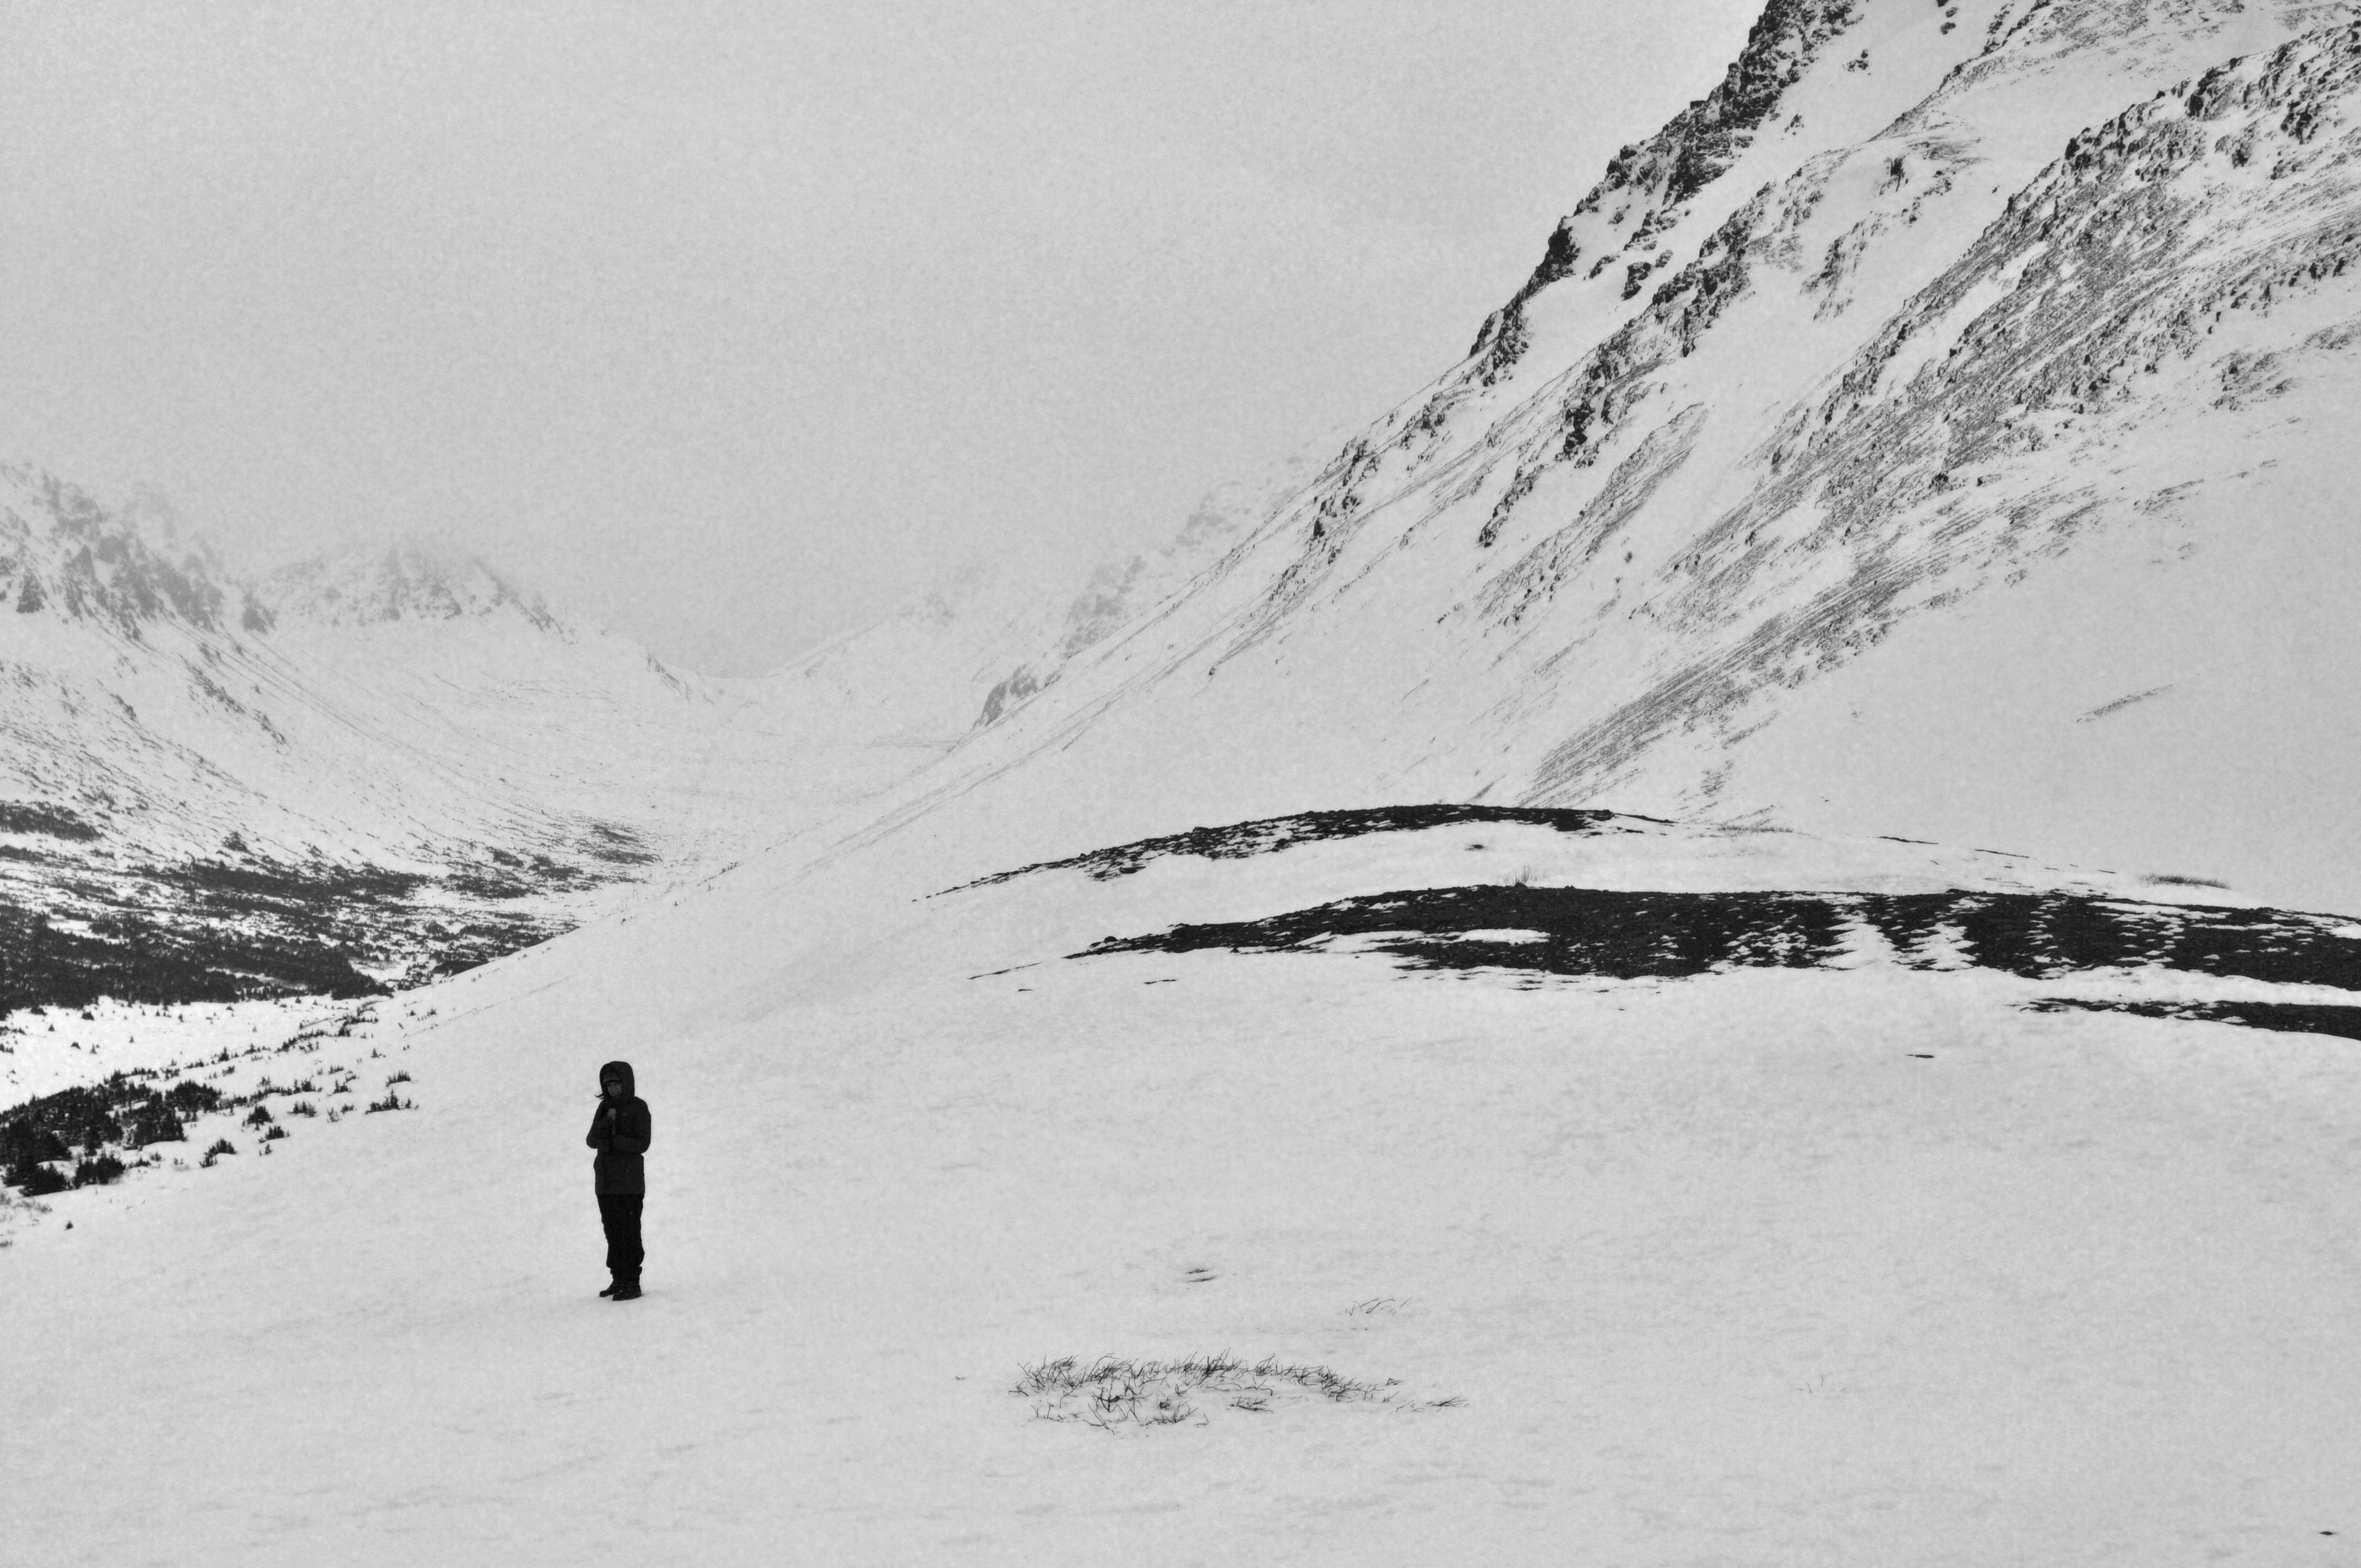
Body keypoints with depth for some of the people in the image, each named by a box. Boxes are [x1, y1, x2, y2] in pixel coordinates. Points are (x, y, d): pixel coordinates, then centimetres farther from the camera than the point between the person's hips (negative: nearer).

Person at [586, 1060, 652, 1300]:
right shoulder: (605, 1106, 12)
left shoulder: (638, 1107, -4)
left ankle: (633, 1283, -6)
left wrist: (614, 1141, -18)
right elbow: (591, 1140, 5)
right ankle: (619, 1280, 16)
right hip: (605, 1180, 6)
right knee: (612, 1231, 9)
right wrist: (606, 1123, -14)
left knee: (629, 1233, -7)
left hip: (629, 1181, -6)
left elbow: (642, 1144, -10)